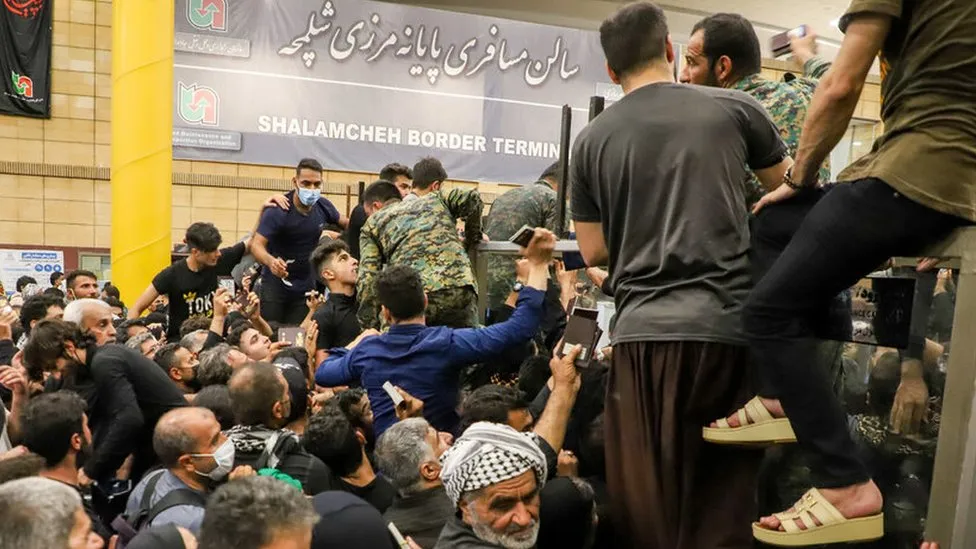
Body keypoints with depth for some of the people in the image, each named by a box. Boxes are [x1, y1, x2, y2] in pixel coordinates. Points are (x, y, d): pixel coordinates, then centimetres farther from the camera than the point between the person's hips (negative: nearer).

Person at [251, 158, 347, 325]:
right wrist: (271, 261, -45)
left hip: (306, 286, 3)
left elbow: (344, 222, 18)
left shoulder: (323, 206, -3)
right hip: (275, 284, -3)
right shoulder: (277, 211, -17)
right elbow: (257, 245, -25)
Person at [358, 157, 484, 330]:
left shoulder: (375, 221, 23)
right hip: (459, 289, 0)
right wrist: (471, 240, 23)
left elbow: (368, 279, 11)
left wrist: (369, 327, 10)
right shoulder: (438, 199, 24)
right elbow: (472, 198, 6)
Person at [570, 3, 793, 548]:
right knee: (722, 499, 11)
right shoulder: (735, 108, 5)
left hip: (643, 330, 1)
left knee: (645, 502, 10)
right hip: (728, 323, 0)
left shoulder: (592, 139, 6)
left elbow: (593, 252, 10)